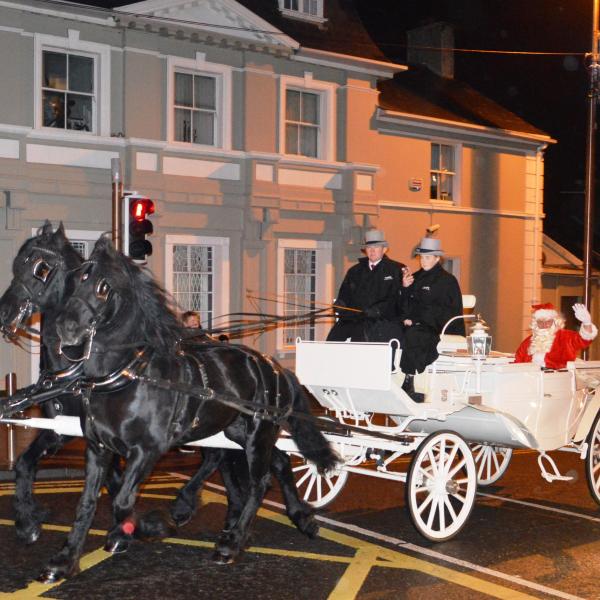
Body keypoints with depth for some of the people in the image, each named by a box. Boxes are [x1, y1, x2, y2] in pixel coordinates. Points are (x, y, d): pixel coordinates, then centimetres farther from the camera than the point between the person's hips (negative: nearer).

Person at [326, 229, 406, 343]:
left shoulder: (396, 269, 9)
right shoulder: (354, 271, 24)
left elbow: (398, 298, -2)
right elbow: (344, 294, 22)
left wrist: (379, 309, -17)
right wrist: (339, 305, -2)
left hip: (382, 321, -4)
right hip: (354, 320, 4)